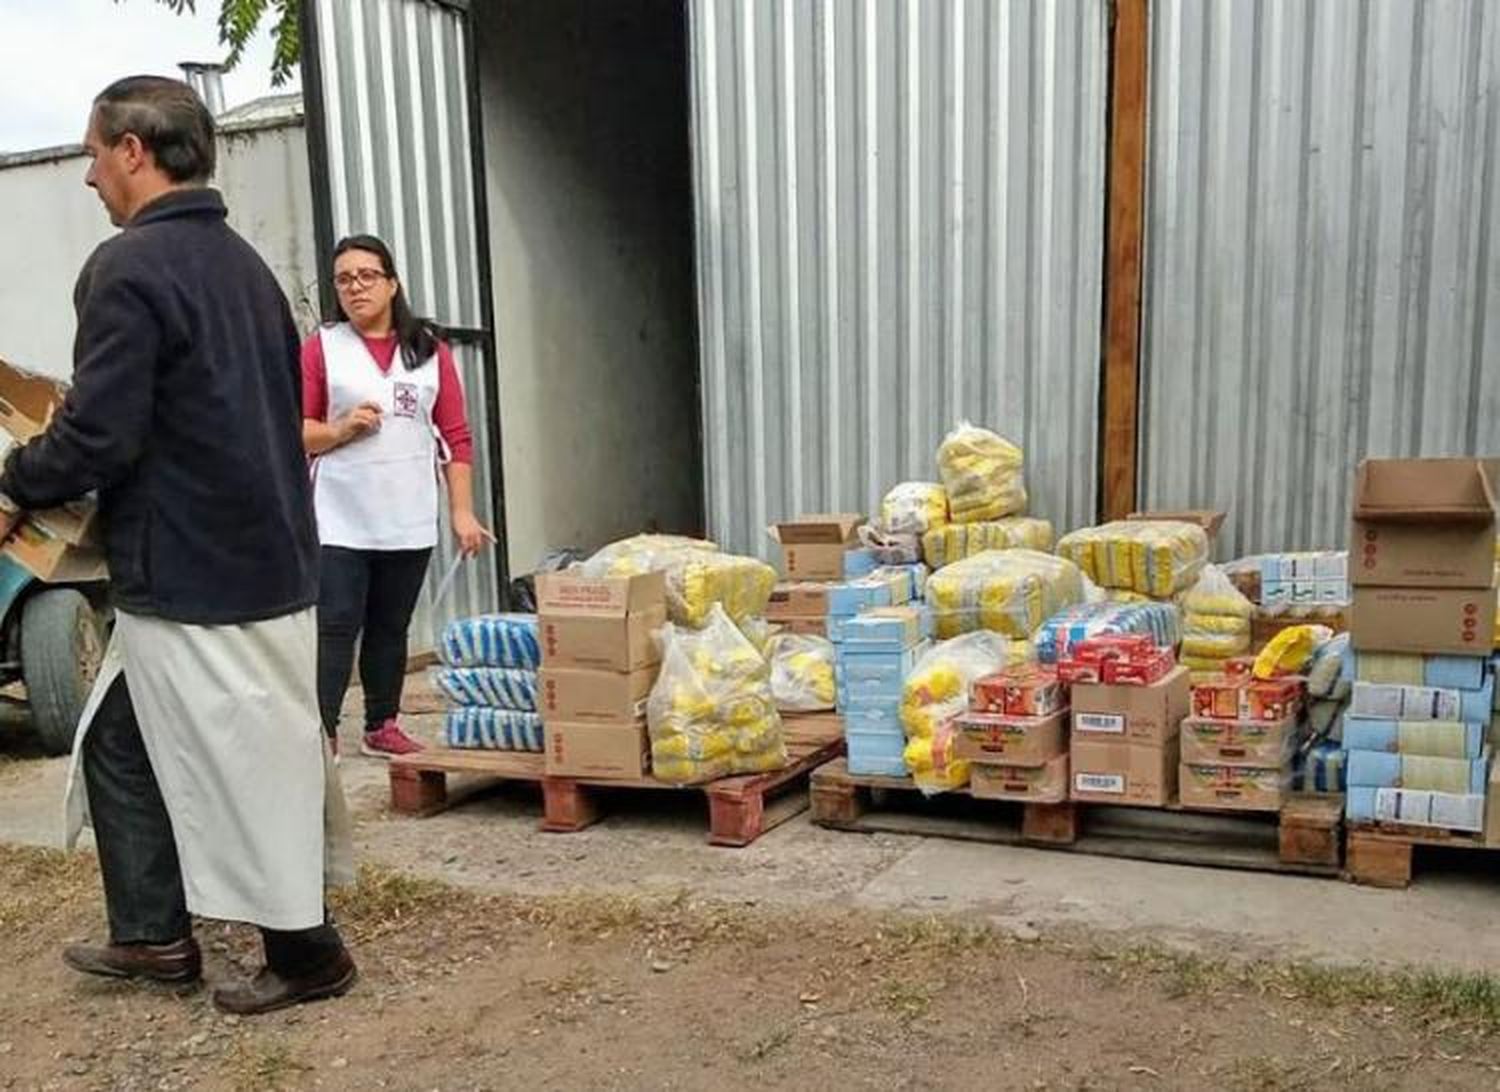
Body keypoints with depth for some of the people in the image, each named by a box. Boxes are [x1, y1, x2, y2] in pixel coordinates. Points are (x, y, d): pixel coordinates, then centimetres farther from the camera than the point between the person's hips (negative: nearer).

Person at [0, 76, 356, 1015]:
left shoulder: (129, 267, -15)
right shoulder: (244, 262, 12)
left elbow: (99, 436, -19)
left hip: (191, 574, -9)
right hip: (269, 553, 9)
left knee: (236, 763, 3)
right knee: (121, 740, 19)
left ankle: (307, 952, 17)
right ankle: (151, 934, 28)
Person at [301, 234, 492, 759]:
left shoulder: (430, 351, 9)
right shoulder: (320, 347, 4)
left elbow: (455, 436, 7)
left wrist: (462, 511, 2)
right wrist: (341, 429, -16)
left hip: (409, 523, 3)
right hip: (340, 522, -2)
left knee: (390, 629, 11)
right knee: (335, 629, -6)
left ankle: (382, 727, 22)